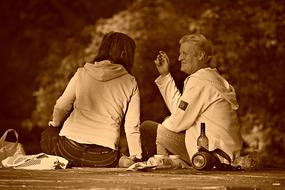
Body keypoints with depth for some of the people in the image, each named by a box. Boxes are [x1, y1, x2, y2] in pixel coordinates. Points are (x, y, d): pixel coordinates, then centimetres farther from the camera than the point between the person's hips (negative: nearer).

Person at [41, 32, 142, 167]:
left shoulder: (82, 74, 5)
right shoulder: (130, 83, 3)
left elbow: (61, 108, 11)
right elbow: (132, 127, 4)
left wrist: (55, 124, 33)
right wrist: (136, 158, 16)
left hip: (70, 150, 1)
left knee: (48, 135, 31)